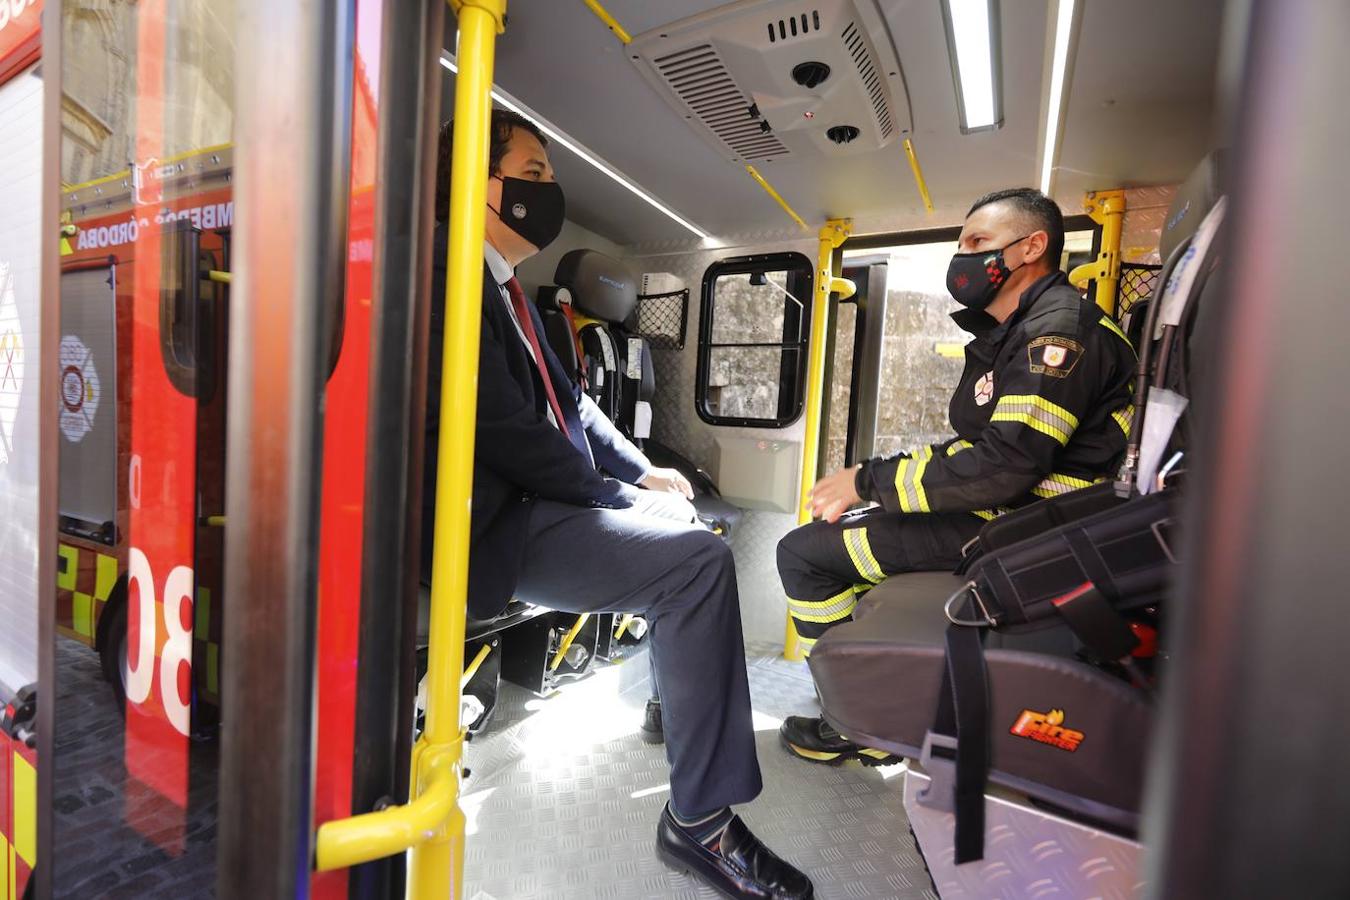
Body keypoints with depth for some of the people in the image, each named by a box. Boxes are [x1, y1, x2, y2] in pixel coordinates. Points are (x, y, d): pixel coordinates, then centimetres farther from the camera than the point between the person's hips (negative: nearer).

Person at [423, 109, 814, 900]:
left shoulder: (505, 287, 18)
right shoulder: (446, 277, -13)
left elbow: (567, 399, 17)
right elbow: (503, 429, -22)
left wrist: (643, 471, 6)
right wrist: (621, 495, -13)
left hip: (535, 500, 10)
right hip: (492, 528, -10)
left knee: (682, 522, 19)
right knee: (699, 561, -22)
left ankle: (680, 690, 35)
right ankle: (702, 821, -6)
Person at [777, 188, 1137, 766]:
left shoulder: (1059, 328, -13)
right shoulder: (1006, 336, 19)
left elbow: (1007, 464, -25)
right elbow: (968, 448, 16)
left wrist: (869, 481, -18)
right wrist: (865, 487, 3)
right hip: (994, 510, 11)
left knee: (802, 552, -13)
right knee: (832, 531, 17)